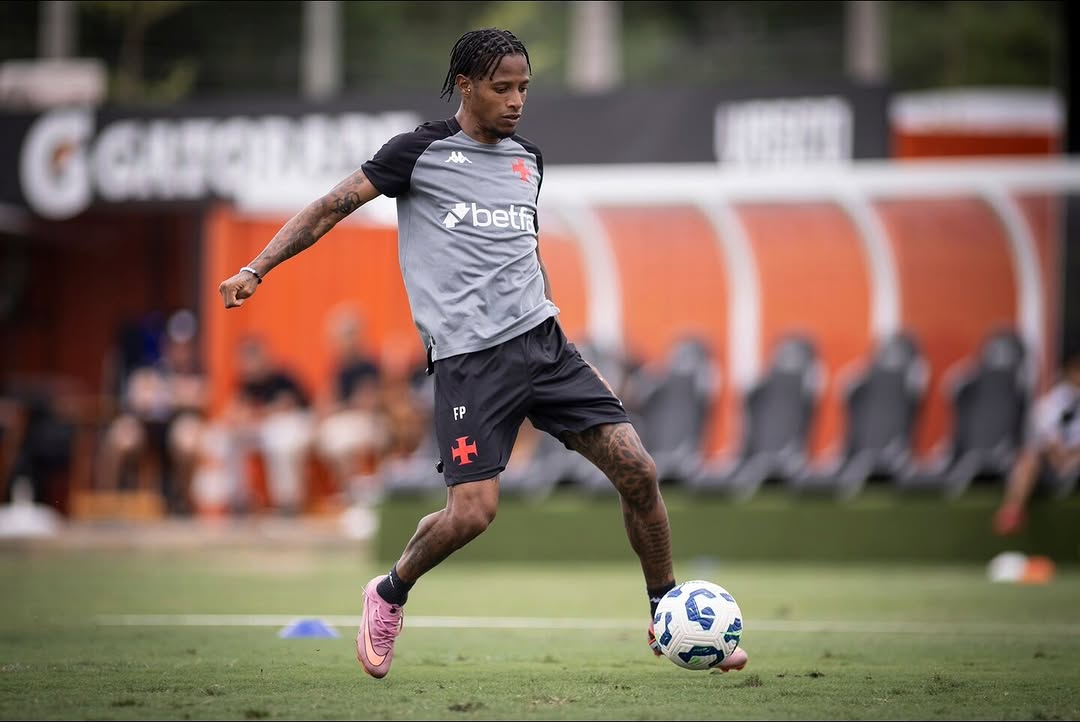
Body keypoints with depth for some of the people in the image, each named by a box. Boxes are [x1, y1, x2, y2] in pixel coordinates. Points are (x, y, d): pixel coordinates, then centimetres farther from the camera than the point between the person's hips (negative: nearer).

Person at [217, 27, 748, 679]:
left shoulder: (528, 159, 16)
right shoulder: (423, 151, 0)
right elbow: (332, 208, 1)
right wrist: (256, 269, -7)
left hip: (541, 340, 5)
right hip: (468, 358, -5)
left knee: (637, 470, -6)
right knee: (473, 511, -16)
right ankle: (390, 595, 15)